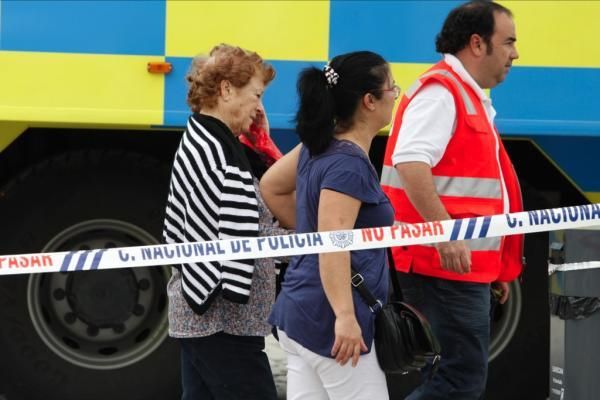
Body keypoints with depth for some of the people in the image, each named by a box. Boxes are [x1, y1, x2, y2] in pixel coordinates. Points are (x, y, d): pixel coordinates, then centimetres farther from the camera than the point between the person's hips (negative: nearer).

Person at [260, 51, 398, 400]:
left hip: (302, 313, 9)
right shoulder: (349, 164, -18)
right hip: (330, 322, -9)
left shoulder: (320, 146, 9)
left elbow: (271, 186, 23)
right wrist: (345, 317, -31)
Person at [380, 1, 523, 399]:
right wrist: (445, 232, -32)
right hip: (446, 266, -10)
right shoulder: (440, 92, -12)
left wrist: (495, 265, 26)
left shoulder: (470, 97, 19)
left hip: (465, 266, 10)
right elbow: (409, 161, -27)